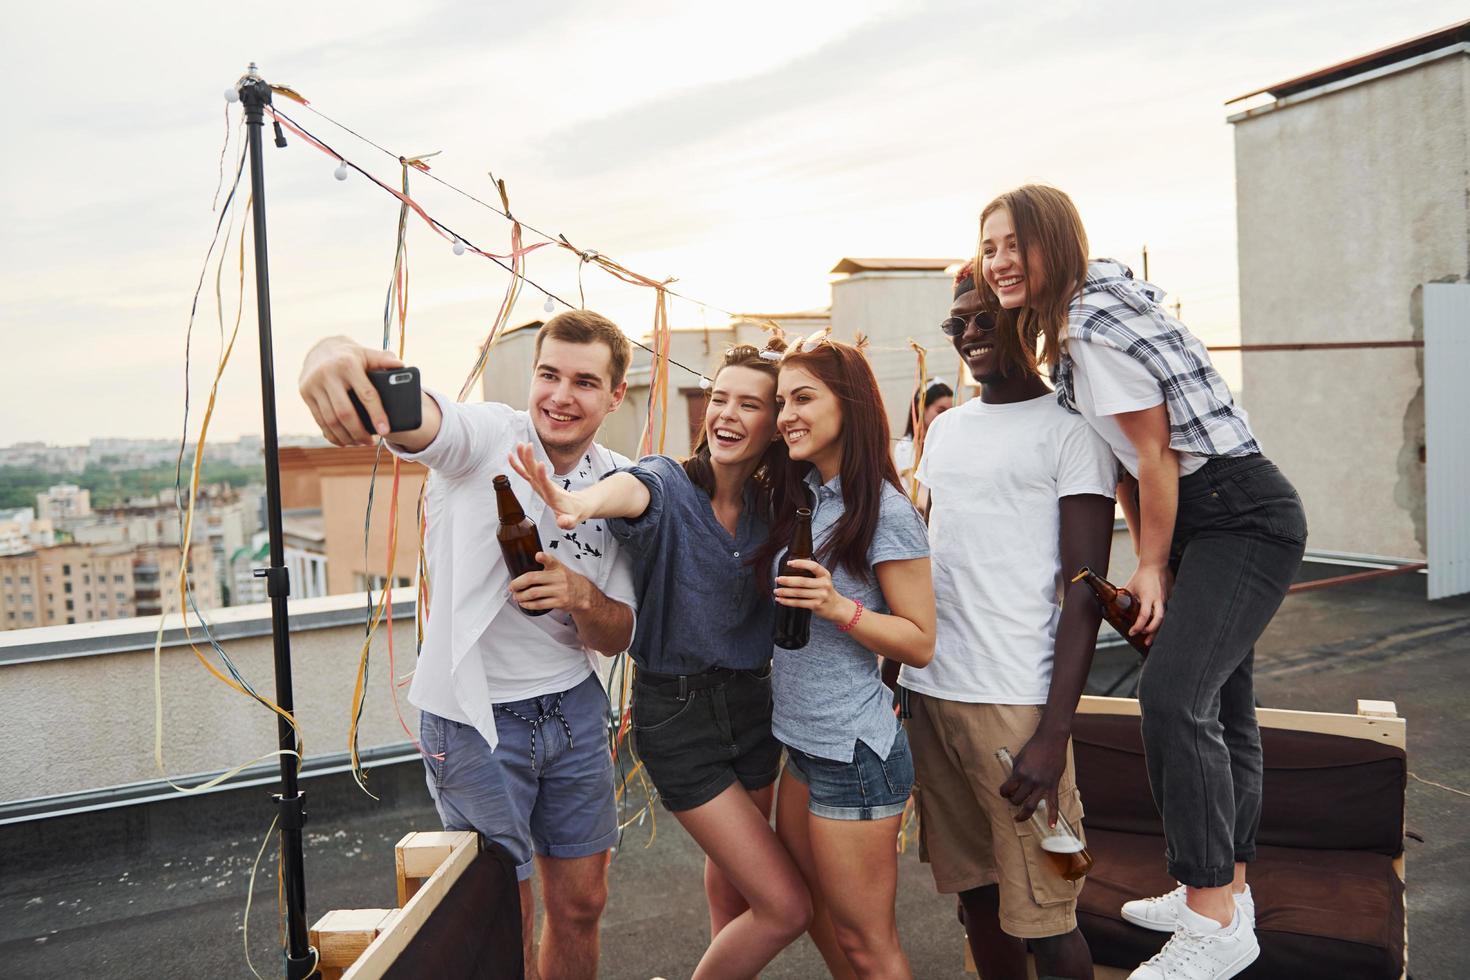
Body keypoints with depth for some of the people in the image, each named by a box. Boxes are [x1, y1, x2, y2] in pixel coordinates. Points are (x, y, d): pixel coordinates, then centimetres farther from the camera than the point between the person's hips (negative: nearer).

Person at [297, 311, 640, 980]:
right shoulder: (485, 437, -14)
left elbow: (617, 636, 2)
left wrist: (580, 595, -21)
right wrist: (334, 353, -60)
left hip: (572, 706, 5)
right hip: (474, 716, -4)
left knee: (580, 903, 17)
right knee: (506, 919, 8)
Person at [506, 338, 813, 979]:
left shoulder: (772, 505, 0)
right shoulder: (668, 483, -16)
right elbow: (630, 490, -40)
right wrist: (581, 501, -62)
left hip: (752, 703, 5)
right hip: (677, 713, -5)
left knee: (734, 886, 24)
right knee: (787, 907, -5)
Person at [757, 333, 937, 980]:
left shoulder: (885, 512, -17)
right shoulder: (801, 500, 6)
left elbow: (920, 644, -14)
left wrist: (839, 607, -27)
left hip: (855, 754, -8)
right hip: (801, 743, 8)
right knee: (818, 916, 22)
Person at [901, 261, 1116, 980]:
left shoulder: (1069, 429, -4)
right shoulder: (945, 428, 16)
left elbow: (1085, 590, -10)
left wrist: (1054, 733, -16)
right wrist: (896, 676, 17)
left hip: (1014, 703, -6)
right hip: (926, 691, 6)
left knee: (1041, 919, 1)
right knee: (975, 891, 16)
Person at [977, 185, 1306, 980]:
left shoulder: (1094, 326, -19)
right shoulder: (1070, 327, 11)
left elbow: (1156, 454, -17)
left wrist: (1153, 568, -7)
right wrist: (1146, 560, 11)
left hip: (1242, 517, -11)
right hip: (1201, 523, 11)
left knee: (1172, 697, -20)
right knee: (1218, 704, 16)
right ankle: (1226, 892, 30)